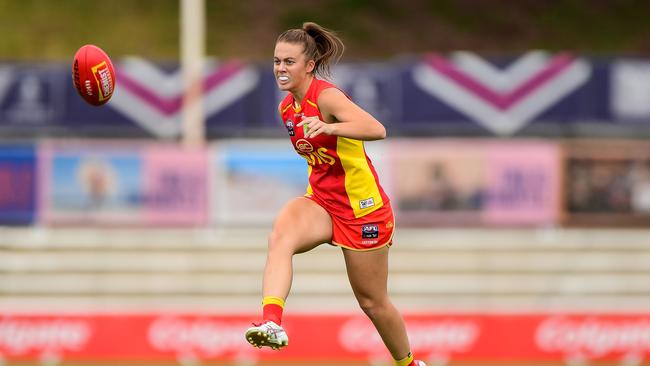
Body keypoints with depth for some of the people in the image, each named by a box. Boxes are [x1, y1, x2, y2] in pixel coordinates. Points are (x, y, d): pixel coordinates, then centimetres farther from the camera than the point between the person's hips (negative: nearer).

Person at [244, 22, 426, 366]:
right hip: (320, 201, 6)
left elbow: (376, 129, -37)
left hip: (362, 208, -6)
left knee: (372, 302, 7)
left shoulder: (326, 96, -19)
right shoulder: (287, 107, 5)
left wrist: (327, 128, -50)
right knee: (280, 236, -30)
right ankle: (271, 323, -48)